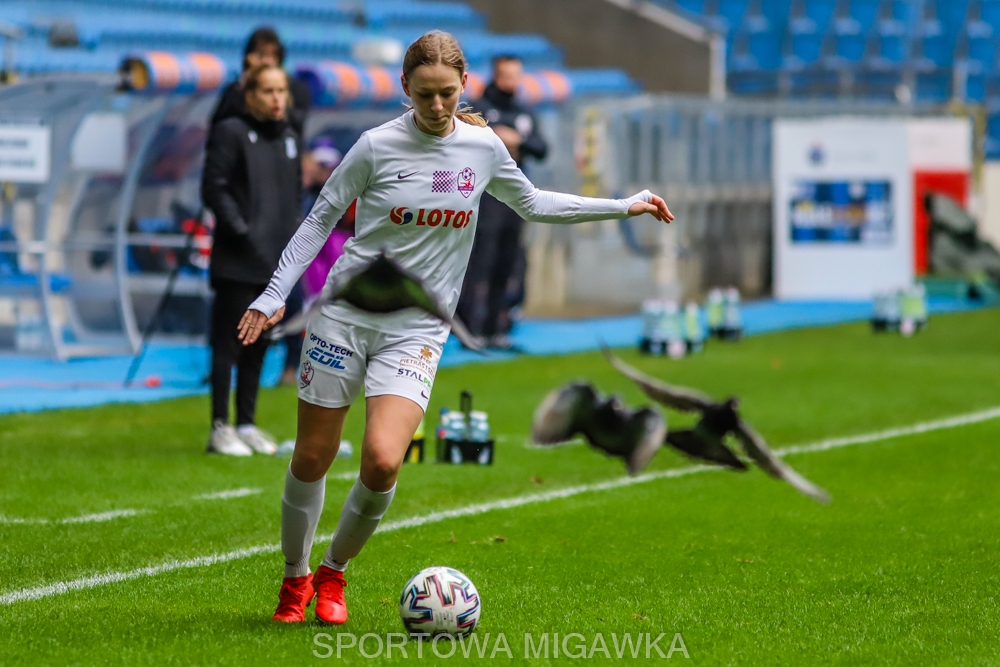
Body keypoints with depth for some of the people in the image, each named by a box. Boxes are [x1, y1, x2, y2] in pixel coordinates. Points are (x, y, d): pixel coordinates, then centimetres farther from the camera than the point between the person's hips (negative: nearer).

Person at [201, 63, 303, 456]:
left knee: (258, 347, 12)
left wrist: (295, 237, 12)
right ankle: (220, 428, -1)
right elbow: (213, 189, -10)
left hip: (276, 263, 7)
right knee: (228, 345, -4)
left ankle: (247, 425, 19)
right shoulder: (231, 134, -6)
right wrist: (241, 231, -16)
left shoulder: (288, 138, 16)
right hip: (238, 263, -7)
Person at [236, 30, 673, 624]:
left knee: (383, 463, -17)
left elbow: (533, 203, 19)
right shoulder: (379, 145, -8)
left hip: (416, 330, 1)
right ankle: (295, 579, 26)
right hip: (346, 314, -1)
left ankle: (334, 571, 8)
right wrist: (276, 294, -2)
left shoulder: (483, 146, 2)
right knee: (312, 459, 2)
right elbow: (322, 217, 2)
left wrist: (624, 206, 19)